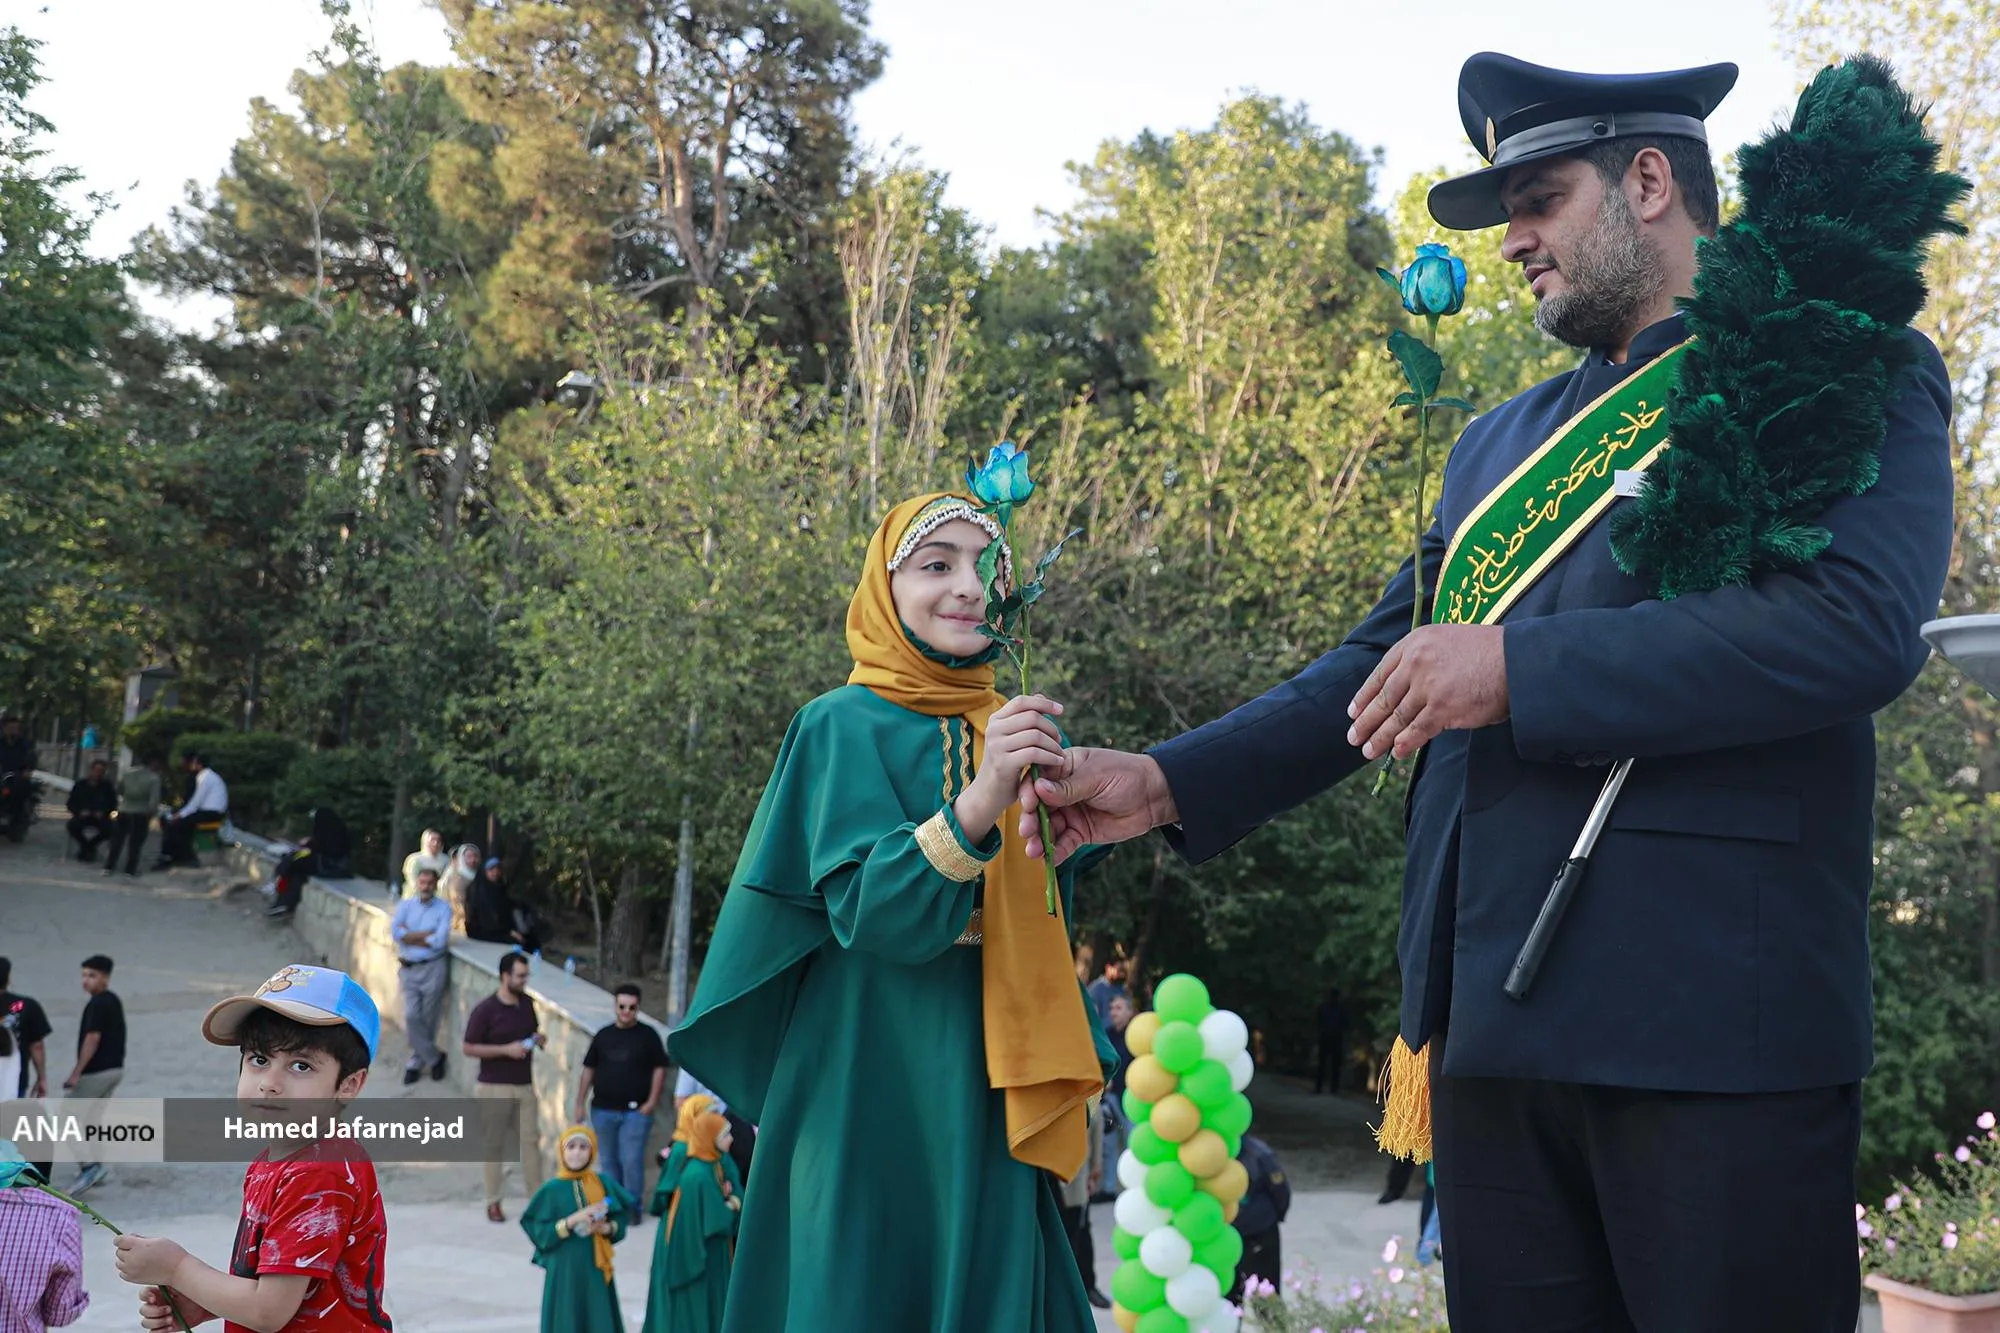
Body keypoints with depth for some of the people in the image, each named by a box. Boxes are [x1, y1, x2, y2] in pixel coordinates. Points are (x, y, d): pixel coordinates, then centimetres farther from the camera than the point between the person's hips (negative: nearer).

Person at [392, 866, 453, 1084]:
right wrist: (427, 934, -14)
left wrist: (410, 936, -9)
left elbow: (439, 941, -14)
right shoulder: (405, 905, 6)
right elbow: (395, 932, -9)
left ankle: (415, 1063, 22)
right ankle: (434, 1058, 15)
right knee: (411, 1017, -2)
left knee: (428, 1019, 5)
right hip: (408, 968, 3)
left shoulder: (443, 909, -2)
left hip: (433, 968, -3)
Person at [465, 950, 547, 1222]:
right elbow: (468, 1049, -12)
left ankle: (537, 1197, 13)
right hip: (494, 1087, -5)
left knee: (531, 1139, 5)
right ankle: (493, 1202, 14)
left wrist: (537, 1038, -3)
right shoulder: (485, 1010, -13)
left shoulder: (527, 1002, 5)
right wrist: (506, 1049, -20)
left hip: (524, 1085, 5)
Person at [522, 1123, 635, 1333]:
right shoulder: (552, 1190, -7)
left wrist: (606, 1228, -13)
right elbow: (540, 1233, -9)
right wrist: (573, 1220, -19)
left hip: (596, 1268, 3)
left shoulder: (604, 1183, 1)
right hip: (565, 1270, -3)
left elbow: (620, 1220, 7)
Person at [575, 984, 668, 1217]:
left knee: (632, 1160, -9)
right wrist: (580, 1104, 7)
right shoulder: (603, 1035, 7)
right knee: (609, 1160, 11)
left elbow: (659, 1069, -1)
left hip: (635, 1111, -3)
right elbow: (589, 1071, 10)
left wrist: (652, 1101, -8)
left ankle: (632, 1206, 4)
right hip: (602, 1110, 3)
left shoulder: (648, 1035, -1)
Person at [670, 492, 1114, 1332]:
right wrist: (976, 803, -33)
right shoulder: (844, 726, -7)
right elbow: (866, 911, -19)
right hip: (873, 1083, -5)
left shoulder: (1025, 736, 10)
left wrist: (1072, 1063, 6)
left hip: (988, 1096, 5)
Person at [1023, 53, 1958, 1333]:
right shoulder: (1500, 443, 22)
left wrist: (1520, 670, -18)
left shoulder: (1845, 374, 1)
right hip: (1495, 1018, 6)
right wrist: (1167, 784, 9)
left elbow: (1860, 625, -15)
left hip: (1715, 1012, -6)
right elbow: (1381, 667, 21)